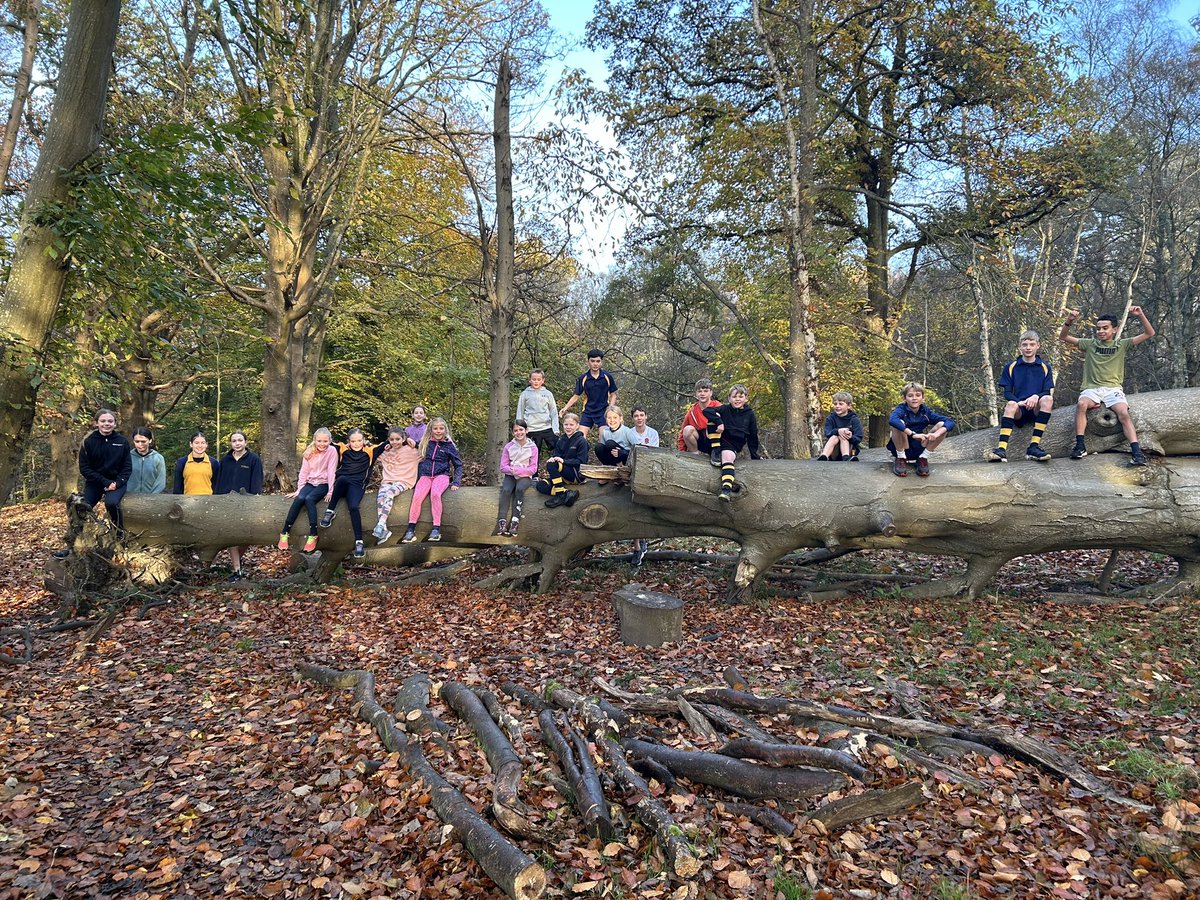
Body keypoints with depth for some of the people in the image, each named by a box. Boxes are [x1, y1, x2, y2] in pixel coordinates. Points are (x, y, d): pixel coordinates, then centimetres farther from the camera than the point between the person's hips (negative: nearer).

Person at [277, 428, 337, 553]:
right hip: (310, 483, 3)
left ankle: (313, 535, -30)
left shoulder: (332, 451, -8)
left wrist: (330, 491, -15)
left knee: (309, 499, -32)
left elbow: (331, 472, -12)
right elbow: (304, 472, 4)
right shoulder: (309, 452, 4)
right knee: (299, 498, -28)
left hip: (323, 484, -3)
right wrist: (299, 489, -3)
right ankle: (284, 533, -24)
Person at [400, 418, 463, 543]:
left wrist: (456, 482, 0)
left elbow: (458, 465, 9)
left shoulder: (449, 445, 7)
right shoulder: (425, 443, 11)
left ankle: (436, 529, -30)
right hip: (425, 475, 2)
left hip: (442, 475, -2)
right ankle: (410, 530, -24)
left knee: (435, 493, -33)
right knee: (417, 496, -25)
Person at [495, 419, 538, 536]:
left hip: (525, 476, -1)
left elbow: (533, 469, -6)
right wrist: (512, 470, -20)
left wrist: (518, 470, -20)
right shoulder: (508, 447, 2)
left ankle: (515, 521, -33)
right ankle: (502, 521, -35)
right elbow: (503, 467, 0)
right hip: (510, 475, 1)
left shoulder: (533, 447, -2)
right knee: (506, 490, -29)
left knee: (519, 488, -33)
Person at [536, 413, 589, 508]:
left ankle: (561, 495, -24)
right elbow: (556, 455, 7)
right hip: (563, 474, 6)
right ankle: (567, 493, -28)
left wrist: (564, 460, -22)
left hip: (577, 474, -6)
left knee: (551, 465, -30)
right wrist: (553, 458, -18)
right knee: (540, 486, -17)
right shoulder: (561, 440, 13)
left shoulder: (581, 441, -5)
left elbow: (581, 461, -12)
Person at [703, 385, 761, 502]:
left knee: (728, 457, -36)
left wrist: (755, 456, 9)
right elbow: (707, 411, -15)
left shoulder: (750, 415, 7)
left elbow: (752, 437, 11)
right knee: (714, 417, -19)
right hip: (717, 442, 1)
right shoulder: (725, 409, 2)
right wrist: (719, 422, -30)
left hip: (733, 445, -1)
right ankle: (716, 452, -21)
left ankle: (727, 489, -53)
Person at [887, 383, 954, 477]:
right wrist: (913, 434, -44)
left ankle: (923, 458, -3)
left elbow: (950, 422, -12)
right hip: (902, 449, -3)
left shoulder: (926, 411, -2)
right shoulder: (902, 409, -12)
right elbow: (892, 420, -38)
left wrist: (936, 433, -31)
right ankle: (901, 458, -12)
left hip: (919, 450, 3)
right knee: (898, 424, -30)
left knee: (942, 425, -11)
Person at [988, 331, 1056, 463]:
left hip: (1037, 409, 1)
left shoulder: (1045, 367, 11)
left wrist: (1036, 397, -20)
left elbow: (1047, 392, 3)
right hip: (1019, 410, 0)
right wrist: (1018, 402, -18)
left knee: (1048, 399, -32)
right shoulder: (1011, 367, 10)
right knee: (1011, 404, -35)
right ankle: (1002, 449, -49)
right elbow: (1007, 393, 3)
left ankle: (1034, 446, -36)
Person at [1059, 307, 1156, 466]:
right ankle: (1080, 446, -33)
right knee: (1081, 404, -33)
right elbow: (1063, 337, 10)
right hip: (1092, 388, 0)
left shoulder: (1122, 345, 12)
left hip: (1113, 388, 0)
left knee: (1124, 413, -27)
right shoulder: (1090, 344, 12)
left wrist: (1140, 315, -6)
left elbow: (1149, 334, 8)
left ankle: (1136, 452, -32)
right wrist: (1069, 321, -8)